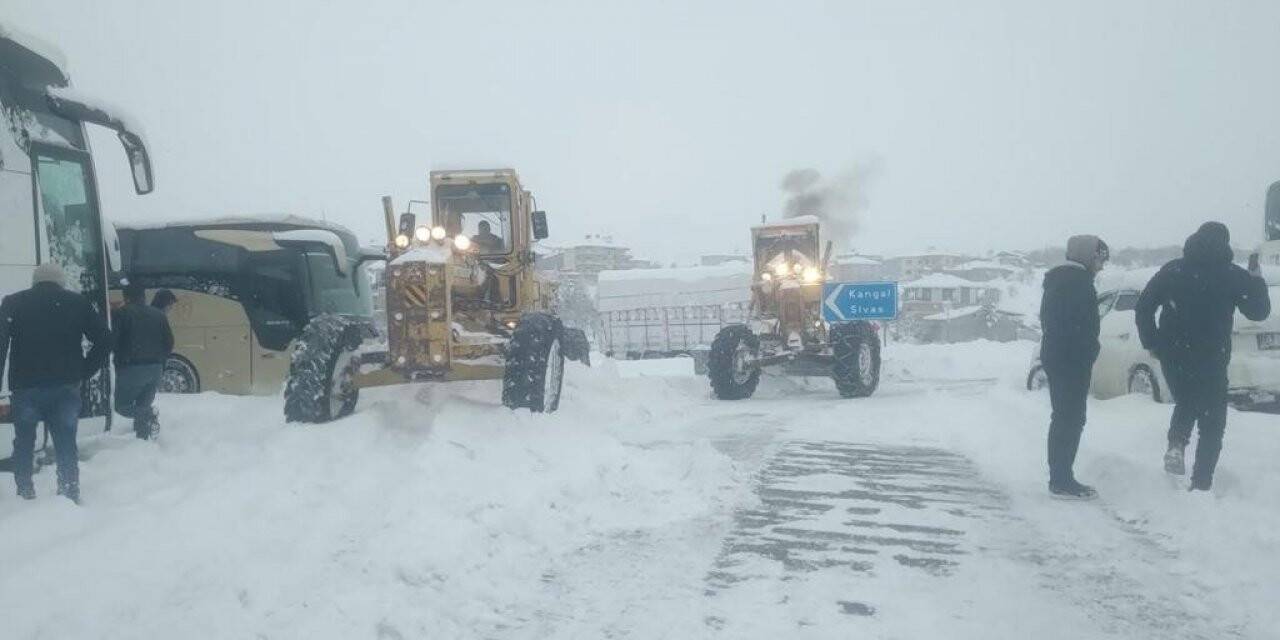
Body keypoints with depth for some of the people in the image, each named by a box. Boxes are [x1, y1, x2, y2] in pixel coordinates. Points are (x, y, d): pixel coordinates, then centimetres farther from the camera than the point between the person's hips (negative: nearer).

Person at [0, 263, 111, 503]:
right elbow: (104, 339, 2)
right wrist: (83, 373, 5)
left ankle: (25, 494, 16)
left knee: (24, 443, 17)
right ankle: (70, 496, 1)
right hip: (66, 388, 0)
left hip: (25, 387, 0)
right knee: (66, 445, 7)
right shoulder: (77, 303, 7)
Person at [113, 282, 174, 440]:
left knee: (122, 405, 5)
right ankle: (144, 439, 6)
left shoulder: (121, 314, -2)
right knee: (142, 405, 14)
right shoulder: (158, 315, 11)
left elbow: (113, 341, -9)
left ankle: (148, 415, -21)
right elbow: (169, 343, 12)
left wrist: (119, 363, 5)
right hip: (155, 368, 5)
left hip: (131, 369, -5)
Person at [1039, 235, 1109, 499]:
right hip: (1073, 361, -10)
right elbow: (1085, 326, -20)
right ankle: (1062, 481, -5)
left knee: (1063, 418, 15)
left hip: (1053, 356, 10)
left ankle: (1059, 477, 20)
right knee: (1072, 420, -6)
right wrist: (1088, 355, -13)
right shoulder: (1079, 282, -14)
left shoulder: (1055, 280, 17)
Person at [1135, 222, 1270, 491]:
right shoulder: (1233, 276, -5)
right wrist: (1257, 281, 20)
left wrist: (1151, 342, 10)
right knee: (1212, 422, 9)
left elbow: (1143, 307, 1)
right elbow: (1259, 311, 5)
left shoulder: (1172, 270, 2)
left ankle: (1176, 446, 2)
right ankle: (1201, 483, 3)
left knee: (1186, 404, 27)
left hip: (1173, 357, 3)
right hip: (1211, 360, -3)